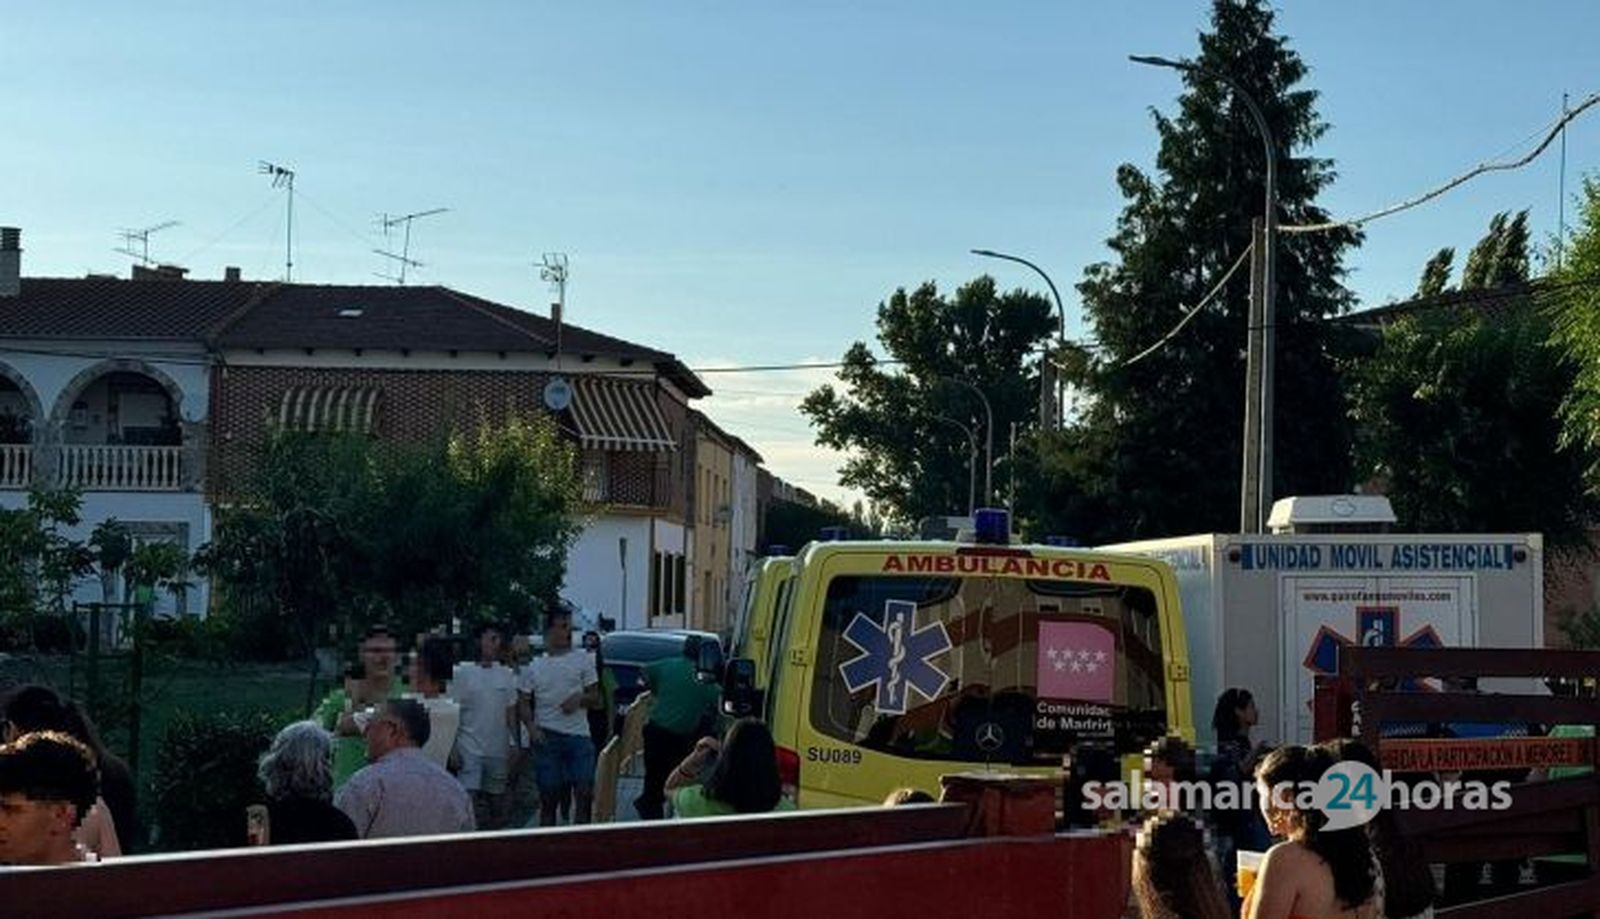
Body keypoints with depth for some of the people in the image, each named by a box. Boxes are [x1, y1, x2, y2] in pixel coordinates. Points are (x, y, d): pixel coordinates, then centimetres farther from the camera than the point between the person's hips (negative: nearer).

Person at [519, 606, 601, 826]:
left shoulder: (583, 660, 8)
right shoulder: (535, 667, 8)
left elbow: (595, 698, 9)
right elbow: (523, 702, 8)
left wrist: (580, 699, -13)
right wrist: (532, 727, -10)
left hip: (579, 735, 0)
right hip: (546, 737, 0)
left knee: (584, 793, -7)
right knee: (548, 797, 4)